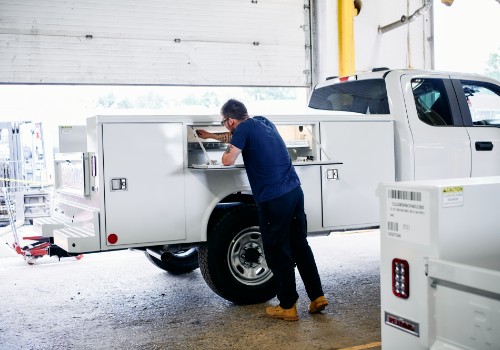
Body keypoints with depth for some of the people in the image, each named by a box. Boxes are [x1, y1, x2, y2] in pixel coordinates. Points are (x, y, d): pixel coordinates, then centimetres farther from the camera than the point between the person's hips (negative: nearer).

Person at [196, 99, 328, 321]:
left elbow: (228, 160, -16)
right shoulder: (263, 122, 16)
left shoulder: (244, 128, -8)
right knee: (300, 245, 16)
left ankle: (287, 307, 12)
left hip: (273, 199, -8)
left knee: (277, 252, 4)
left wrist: (227, 151, 6)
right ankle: (317, 296, 20)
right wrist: (210, 136, 39)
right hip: (294, 192, 8)